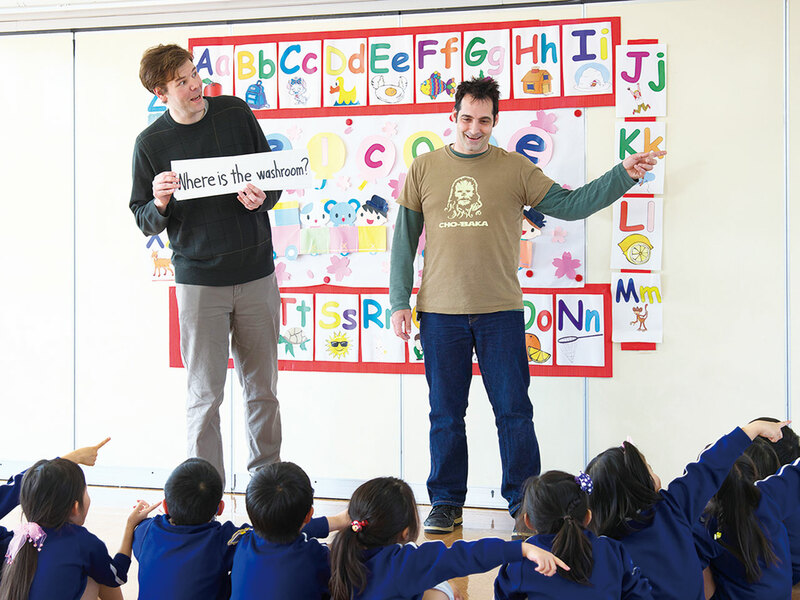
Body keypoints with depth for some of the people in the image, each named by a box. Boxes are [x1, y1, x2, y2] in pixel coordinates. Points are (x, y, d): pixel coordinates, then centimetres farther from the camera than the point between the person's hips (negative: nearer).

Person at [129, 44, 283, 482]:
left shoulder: (236, 113, 3)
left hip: (256, 274, 2)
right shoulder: (150, 143, -1)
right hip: (198, 279, -2)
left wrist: (261, 199, -10)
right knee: (204, 395, 0)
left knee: (262, 389, 9)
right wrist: (160, 204, -17)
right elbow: (144, 222, 5)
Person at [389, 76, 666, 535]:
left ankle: (524, 502, 14)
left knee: (514, 411, 3)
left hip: (500, 311, -1)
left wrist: (623, 175, -7)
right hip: (441, 313, 1)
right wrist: (400, 301, 3)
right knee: (446, 415, 8)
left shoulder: (515, 169, 5)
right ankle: (446, 502, 19)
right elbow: (405, 239, 9)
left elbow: (569, 205, 3)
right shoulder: (424, 169, 7)